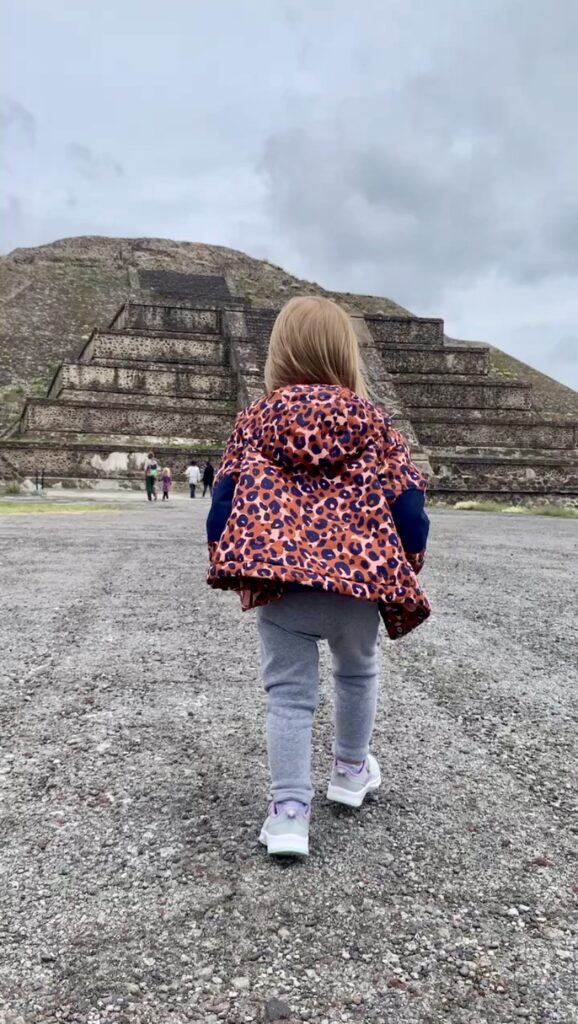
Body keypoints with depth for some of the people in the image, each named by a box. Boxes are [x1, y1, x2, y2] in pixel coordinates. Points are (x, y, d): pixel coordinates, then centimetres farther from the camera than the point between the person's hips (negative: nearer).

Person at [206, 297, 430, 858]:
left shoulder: (256, 419, 7)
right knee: (357, 673, 25)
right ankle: (351, 770, 43)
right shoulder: (372, 420, 5)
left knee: (288, 695, 8)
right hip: (359, 579, 1)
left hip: (278, 580, 0)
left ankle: (289, 811, 4)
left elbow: (225, 501, 3)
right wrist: (407, 565, 16)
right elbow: (407, 501, 2)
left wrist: (230, 567, 14)